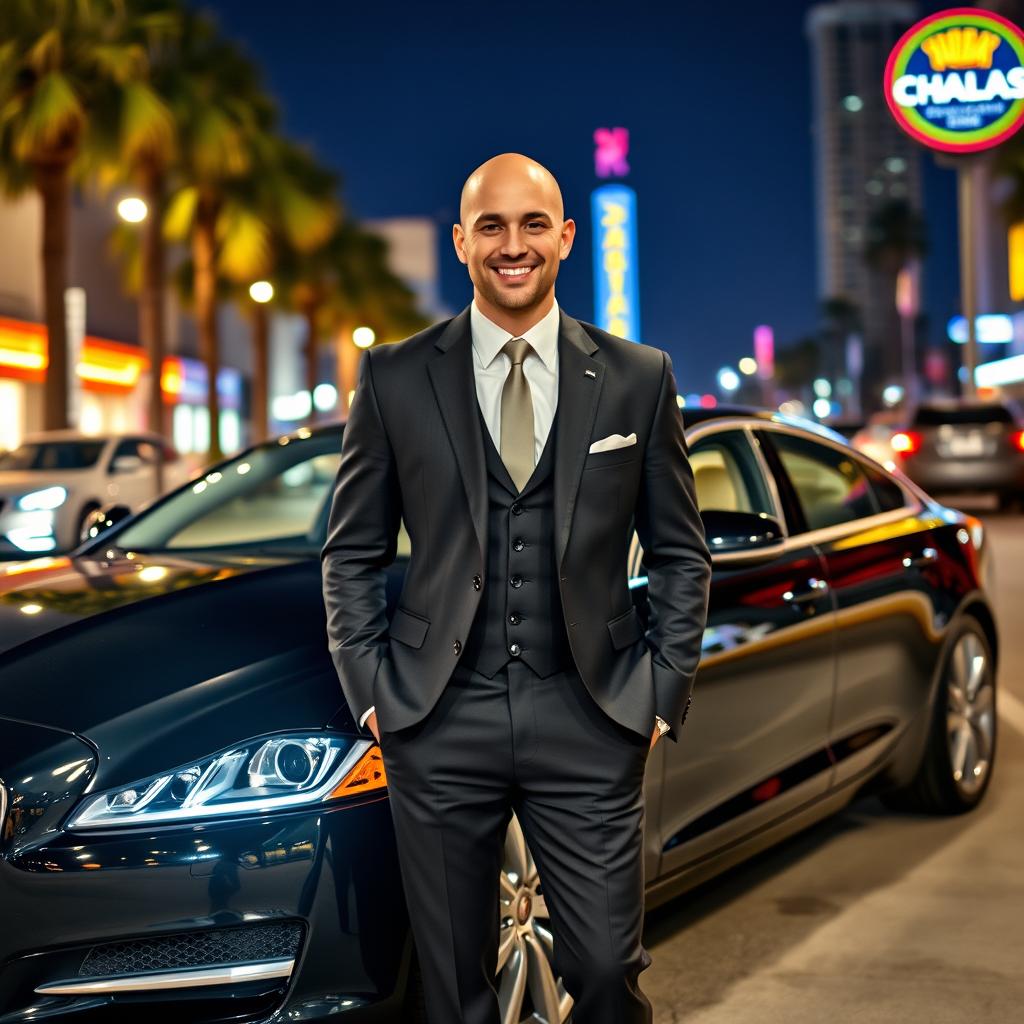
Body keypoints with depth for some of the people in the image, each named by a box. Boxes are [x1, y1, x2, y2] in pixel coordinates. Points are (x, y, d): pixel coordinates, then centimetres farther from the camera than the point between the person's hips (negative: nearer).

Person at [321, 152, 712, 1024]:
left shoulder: (638, 378, 4)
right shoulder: (394, 379, 3)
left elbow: (682, 557, 8)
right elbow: (350, 555, 8)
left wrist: (665, 694, 1)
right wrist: (370, 692, 0)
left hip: (589, 721, 0)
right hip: (439, 722, 1)